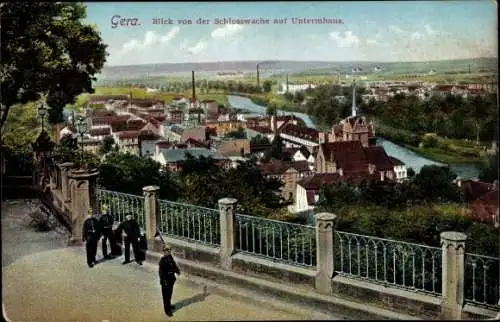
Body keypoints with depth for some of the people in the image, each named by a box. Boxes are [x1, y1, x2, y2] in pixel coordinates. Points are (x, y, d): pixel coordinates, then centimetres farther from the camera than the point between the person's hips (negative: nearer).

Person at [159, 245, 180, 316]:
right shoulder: (162, 260, -23)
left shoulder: (170, 257, -1)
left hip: (171, 279, 8)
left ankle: (169, 305, 43)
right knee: (166, 295, 3)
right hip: (166, 280, -8)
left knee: (170, 293, 24)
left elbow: (174, 264, 11)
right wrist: (164, 281, -22)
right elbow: (161, 271, -22)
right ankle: (167, 309, 11)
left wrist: (177, 270, -8)